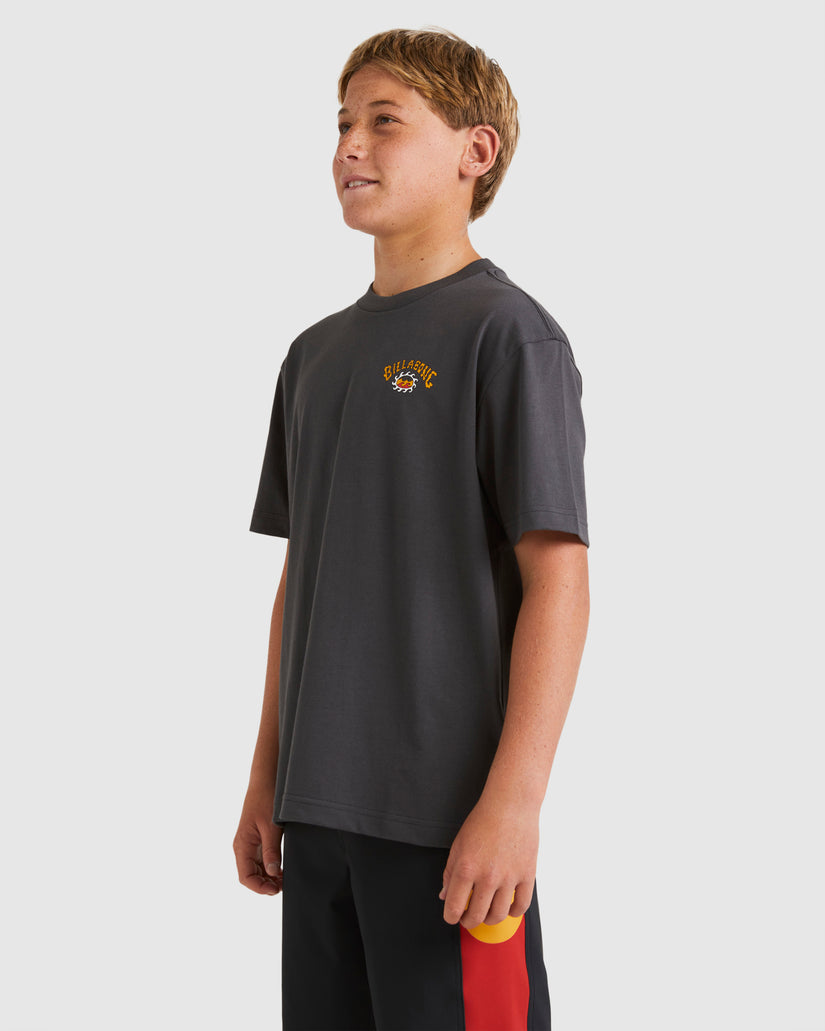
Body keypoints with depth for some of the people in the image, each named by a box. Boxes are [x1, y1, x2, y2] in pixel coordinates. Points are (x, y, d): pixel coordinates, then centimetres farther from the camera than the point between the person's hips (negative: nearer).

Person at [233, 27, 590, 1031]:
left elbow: (557, 578, -12)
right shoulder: (318, 352, 14)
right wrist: (267, 779, 15)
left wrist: (513, 801, -18)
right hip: (321, 806, 7)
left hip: (450, 814, -6)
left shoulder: (507, 333, -7)